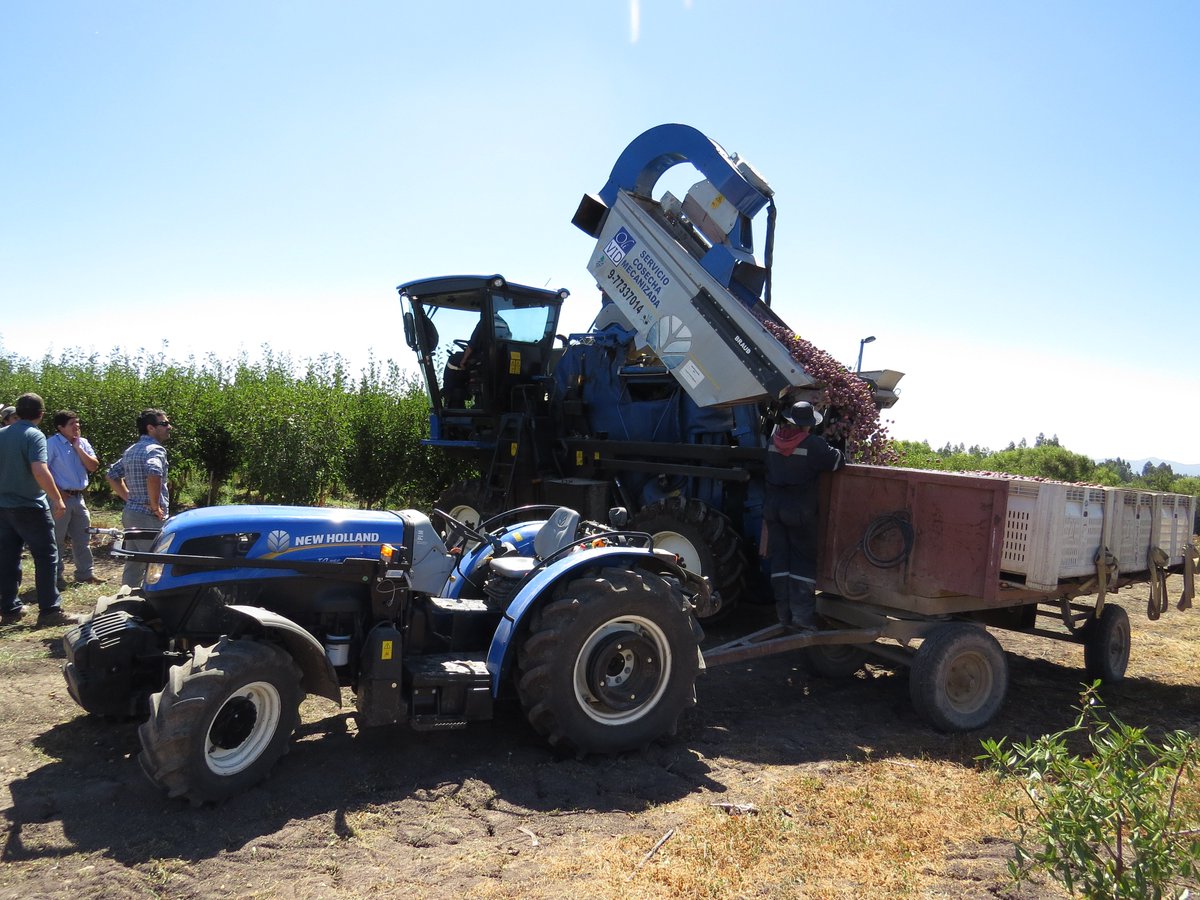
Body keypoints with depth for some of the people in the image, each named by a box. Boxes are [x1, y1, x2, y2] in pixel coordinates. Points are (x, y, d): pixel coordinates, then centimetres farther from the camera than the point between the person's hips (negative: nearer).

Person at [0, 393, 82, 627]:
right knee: (46, 557, -2)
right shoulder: (34, 435, -13)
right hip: (29, 507, -7)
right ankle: (50, 611, -2)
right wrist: (57, 499, -18)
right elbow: (40, 471, -25)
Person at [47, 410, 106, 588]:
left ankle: (85, 573, 22)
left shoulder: (83, 443, 10)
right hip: (61, 498, -7)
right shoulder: (52, 444, -9)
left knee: (82, 537, 13)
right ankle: (57, 577, 9)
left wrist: (78, 447, -5)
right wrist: (56, 492, -16)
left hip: (78, 497, 7)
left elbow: (94, 466, 2)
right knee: (57, 540, 1)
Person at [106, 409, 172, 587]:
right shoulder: (155, 449, -15)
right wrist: (155, 506, -22)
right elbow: (153, 475, -34)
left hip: (130, 513, 9)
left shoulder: (130, 450, 15)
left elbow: (112, 475, 24)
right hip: (149, 519, -9)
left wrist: (129, 498, 16)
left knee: (132, 566, 16)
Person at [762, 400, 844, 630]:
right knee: (804, 560, 4)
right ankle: (802, 616, 0)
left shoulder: (774, 439, 2)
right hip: (800, 510, -5)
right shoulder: (813, 444, -14)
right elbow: (837, 461, -10)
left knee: (779, 559, 8)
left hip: (773, 506, 5)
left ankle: (785, 615, 11)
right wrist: (836, 452, 11)